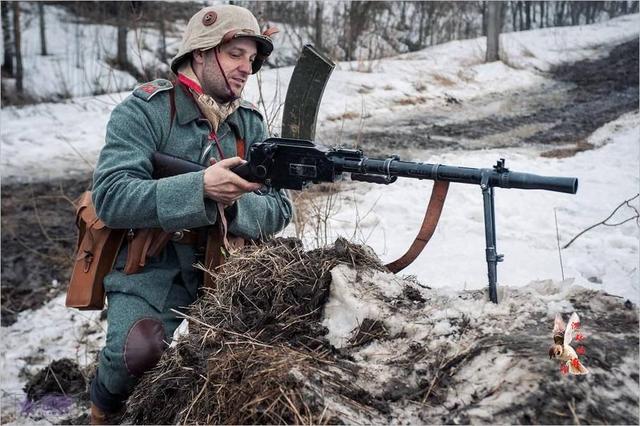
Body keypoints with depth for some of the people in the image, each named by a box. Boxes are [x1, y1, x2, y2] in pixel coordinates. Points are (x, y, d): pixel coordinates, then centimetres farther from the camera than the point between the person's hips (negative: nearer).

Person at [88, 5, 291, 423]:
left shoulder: (251, 124, 3)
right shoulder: (144, 111, -11)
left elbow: (278, 211, -3)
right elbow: (110, 197, -22)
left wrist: (233, 203, -25)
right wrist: (200, 188, -34)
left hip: (218, 267, 5)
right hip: (148, 268, -4)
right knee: (140, 350, -27)